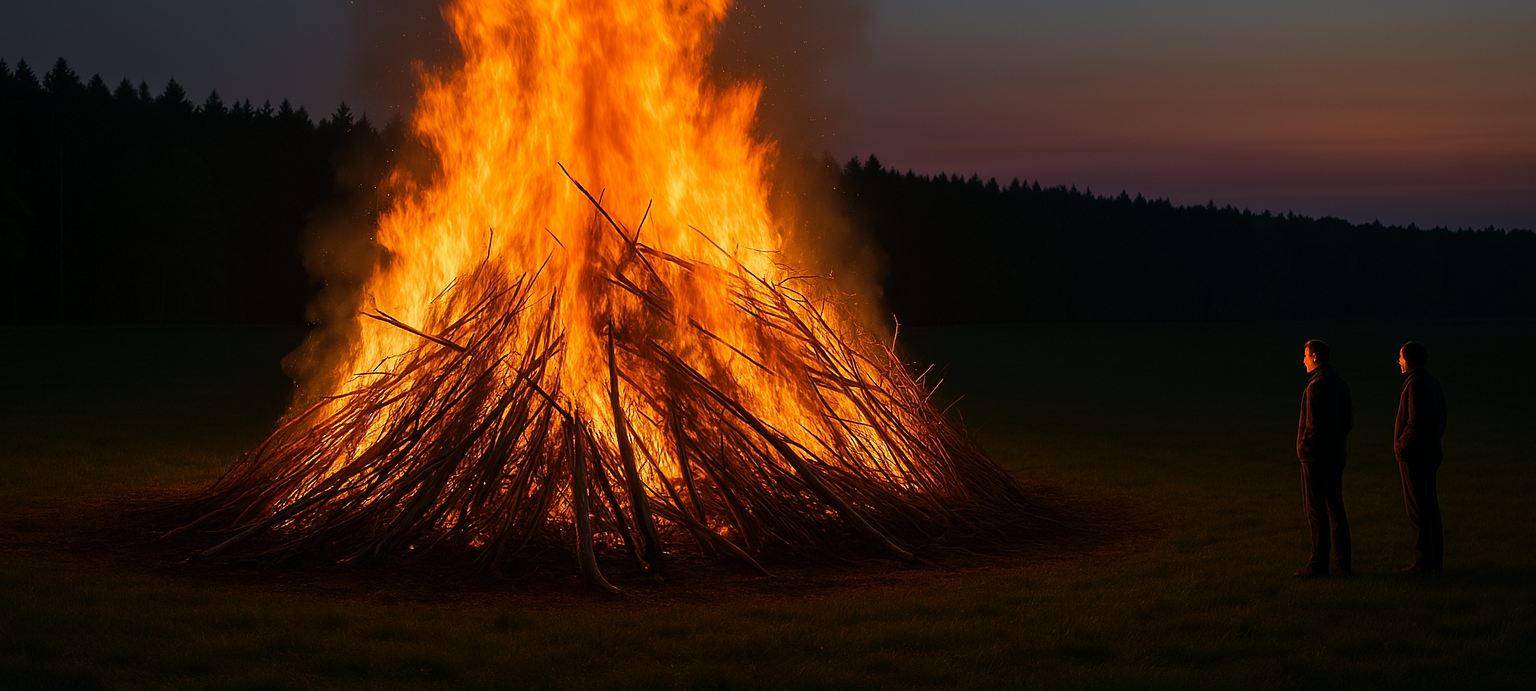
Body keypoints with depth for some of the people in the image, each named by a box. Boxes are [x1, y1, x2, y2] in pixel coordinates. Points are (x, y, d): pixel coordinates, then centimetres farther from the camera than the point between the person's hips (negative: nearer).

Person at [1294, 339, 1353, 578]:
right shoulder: (1340, 384, 12)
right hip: (1336, 455, 9)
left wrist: (1304, 445, -10)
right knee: (1336, 508, 13)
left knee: (1315, 510, -5)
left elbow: (1314, 423, -21)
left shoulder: (1316, 386, -16)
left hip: (1315, 456, -9)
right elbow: (1349, 420, 16)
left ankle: (1319, 564, -4)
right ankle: (1344, 562, 15)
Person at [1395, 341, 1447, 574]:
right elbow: (1441, 420, 17)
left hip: (1413, 456, -9)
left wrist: (1401, 448, -14)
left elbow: (1415, 422, -23)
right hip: (1431, 454, 9)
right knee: (1430, 507, 12)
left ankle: (1423, 561, -5)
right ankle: (1435, 560, 16)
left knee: (1418, 509, -6)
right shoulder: (1433, 383, 12)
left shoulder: (1415, 384, -17)